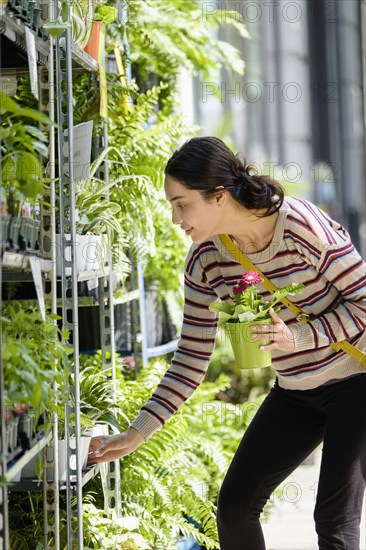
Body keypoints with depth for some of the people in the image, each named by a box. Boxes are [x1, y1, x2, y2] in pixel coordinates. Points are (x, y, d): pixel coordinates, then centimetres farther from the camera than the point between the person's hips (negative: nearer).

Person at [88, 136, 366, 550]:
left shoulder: (301, 225, -25)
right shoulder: (205, 261, -7)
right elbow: (190, 359, -2)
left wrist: (299, 336, -30)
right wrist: (136, 434, -8)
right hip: (294, 391, 6)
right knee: (234, 505, 4)